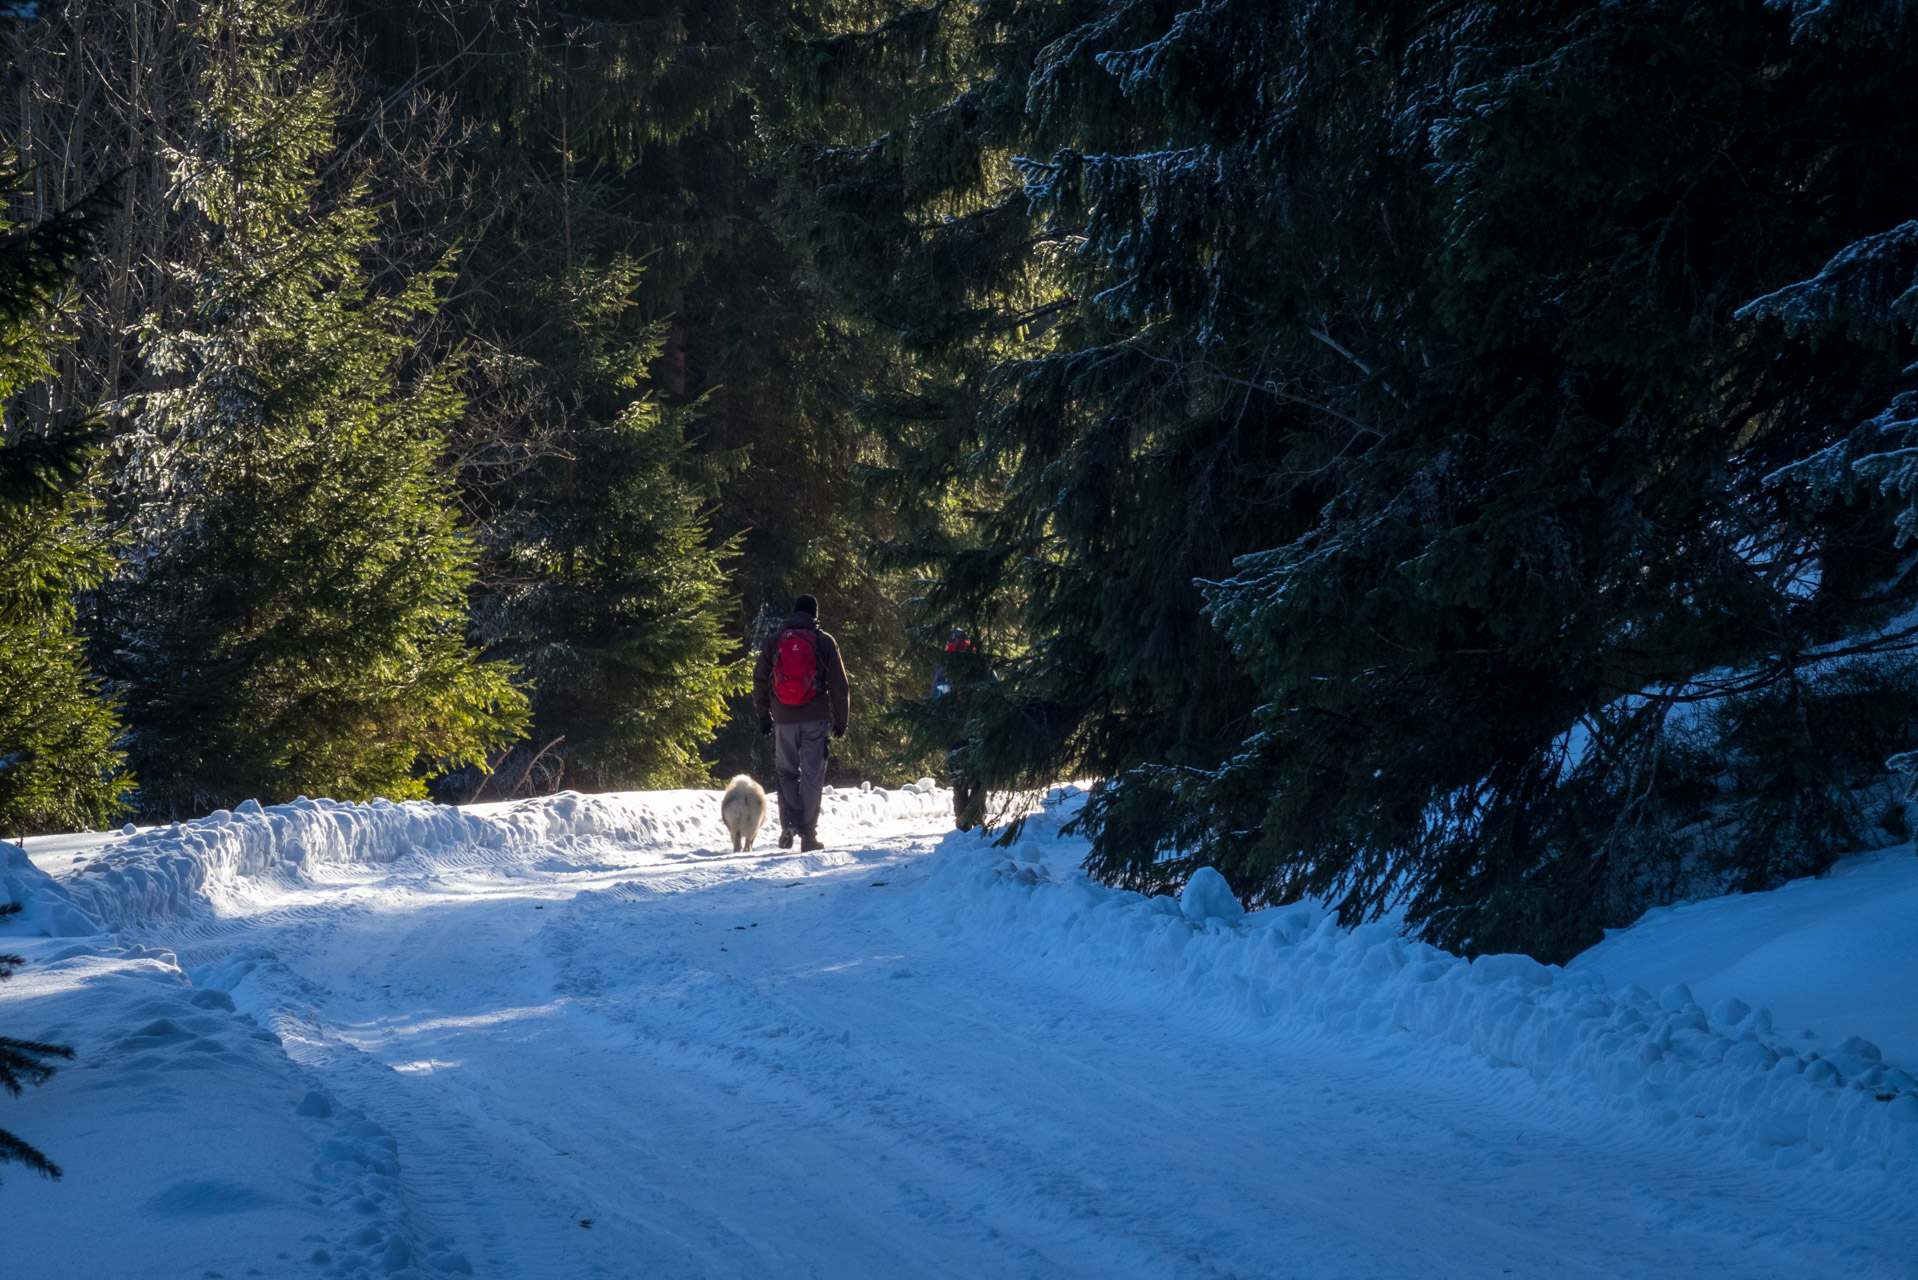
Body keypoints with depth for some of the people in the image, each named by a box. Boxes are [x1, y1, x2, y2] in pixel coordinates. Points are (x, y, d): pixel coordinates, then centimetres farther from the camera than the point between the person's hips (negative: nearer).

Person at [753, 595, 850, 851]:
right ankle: (808, 834, 2)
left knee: (786, 772, 13)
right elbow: (839, 684, 2)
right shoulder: (824, 642, 1)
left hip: (783, 719, 1)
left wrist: (763, 714, 18)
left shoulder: (773, 641, 6)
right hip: (815, 719, -1)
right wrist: (841, 720, 9)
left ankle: (788, 824, -4)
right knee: (812, 776, 3)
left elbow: (759, 680, 10)